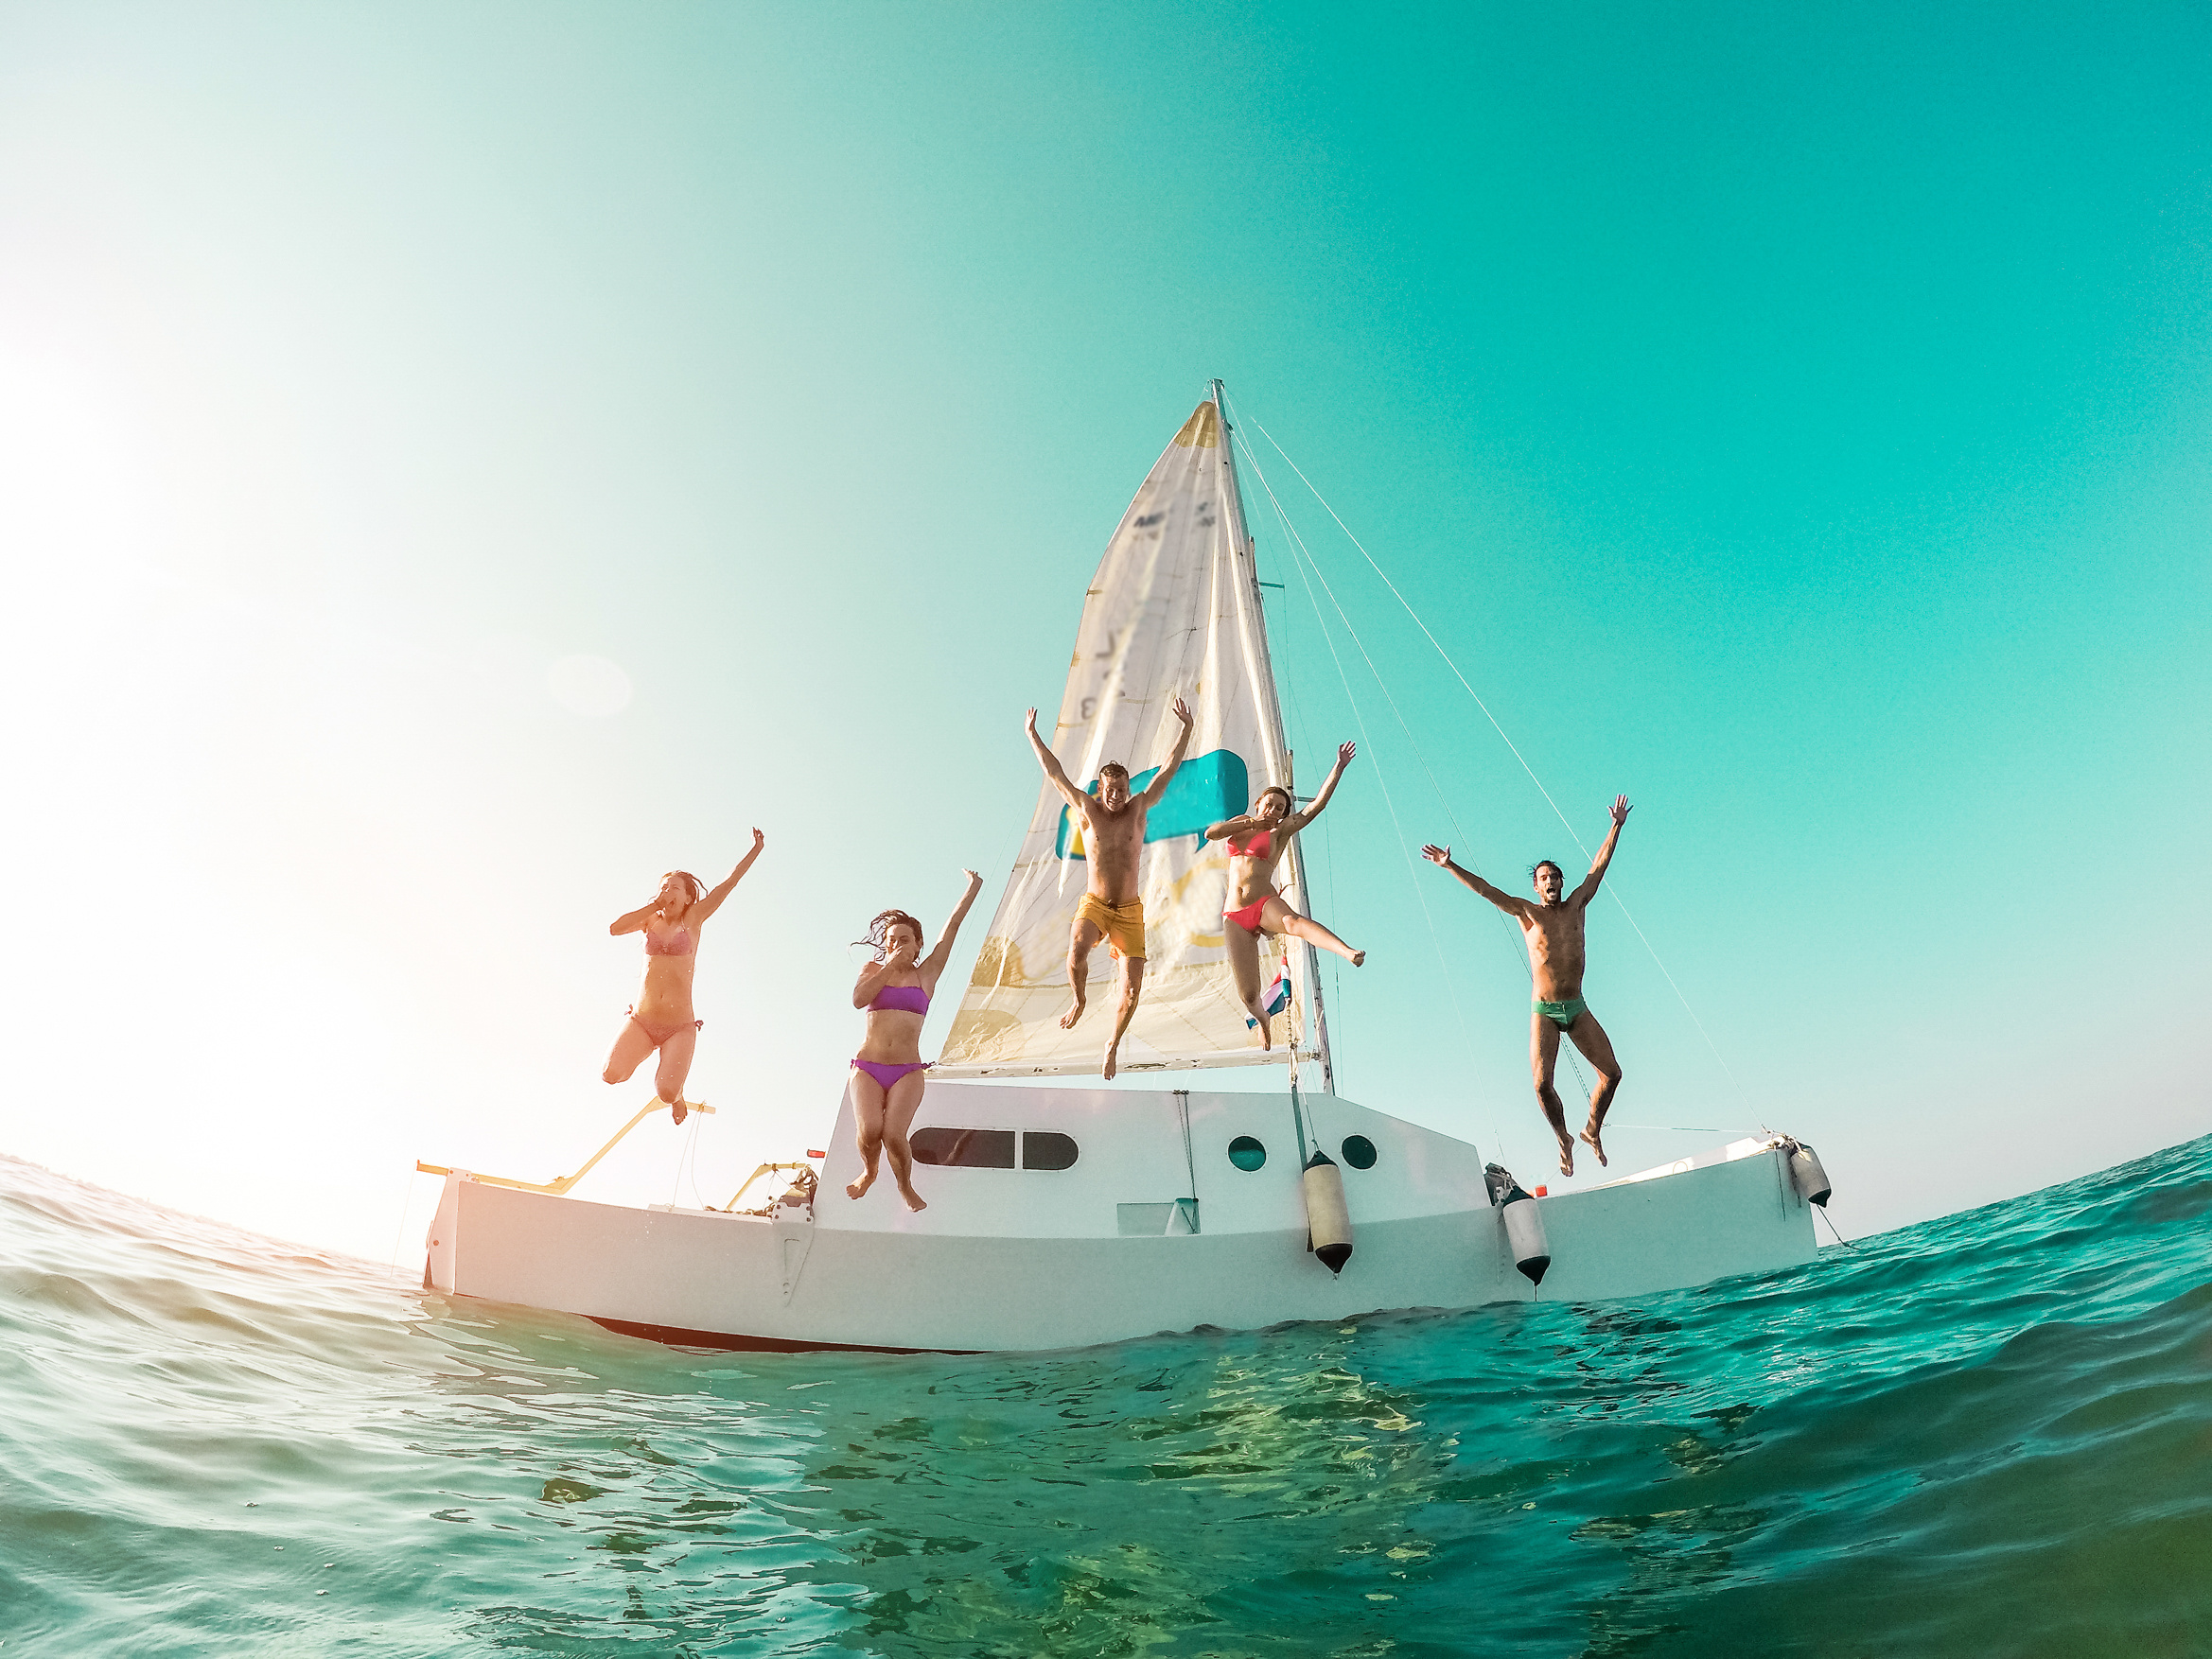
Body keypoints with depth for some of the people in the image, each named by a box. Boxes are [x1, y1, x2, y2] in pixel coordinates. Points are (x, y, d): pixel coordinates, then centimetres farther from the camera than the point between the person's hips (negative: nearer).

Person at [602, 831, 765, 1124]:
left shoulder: (693, 920, 5)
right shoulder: (651, 920, 11)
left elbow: (729, 883, 2)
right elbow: (614, 928, -6)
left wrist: (756, 849, 0)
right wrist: (655, 905, -4)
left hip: (680, 1026, -2)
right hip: (641, 1021, 2)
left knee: (666, 1093, -20)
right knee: (612, 1074, -22)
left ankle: (676, 1094, 20)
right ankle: (641, 1054, 15)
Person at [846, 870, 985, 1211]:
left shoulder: (926, 974, 8)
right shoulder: (873, 969, 11)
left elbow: (952, 927, 6)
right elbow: (859, 999, -10)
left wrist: (972, 890, 5)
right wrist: (889, 966, -6)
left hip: (908, 1072, -1)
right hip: (867, 1068, 1)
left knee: (894, 1135, -19)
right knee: (869, 1131, -21)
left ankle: (905, 1185, 12)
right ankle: (868, 1172, 14)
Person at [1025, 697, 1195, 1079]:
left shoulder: (1139, 808, 3)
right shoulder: (1088, 809, 1)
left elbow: (1169, 769, 4)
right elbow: (1055, 772, 5)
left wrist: (1186, 728, 1)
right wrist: (1033, 736, 7)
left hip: (1130, 910, 1)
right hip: (1094, 905, -1)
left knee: (1132, 988, -6)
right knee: (1076, 952, -32)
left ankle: (1114, 1043, 21)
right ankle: (1079, 1000, 2)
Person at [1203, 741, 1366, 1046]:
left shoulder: (1280, 832, 8)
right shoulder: (1241, 823, 20)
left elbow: (1317, 804, -2)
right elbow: (1210, 834, 2)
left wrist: (1339, 766, -6)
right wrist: (1249, 823, 1)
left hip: (1265, 904, -3)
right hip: (1235, 916, 3)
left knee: (1292, 921, -42)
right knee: (1248, 995, -5)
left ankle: (1349, 952, -65)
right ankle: (1262, 1019, 30)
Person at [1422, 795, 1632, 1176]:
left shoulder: (1576, 906, 5)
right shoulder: (1526, 912, -3)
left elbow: (1598, 867, 6)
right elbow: (1484, 889, -11)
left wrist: (1616, 827, 6)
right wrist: (1449, 866, -19)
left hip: (1577, 1008, 3)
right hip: (1544, 1012, -3)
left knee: (1612, 1072, -1)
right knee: (1542, 1083, -12)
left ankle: (1593, 1130, 24)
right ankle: (1563, 1139, 14)